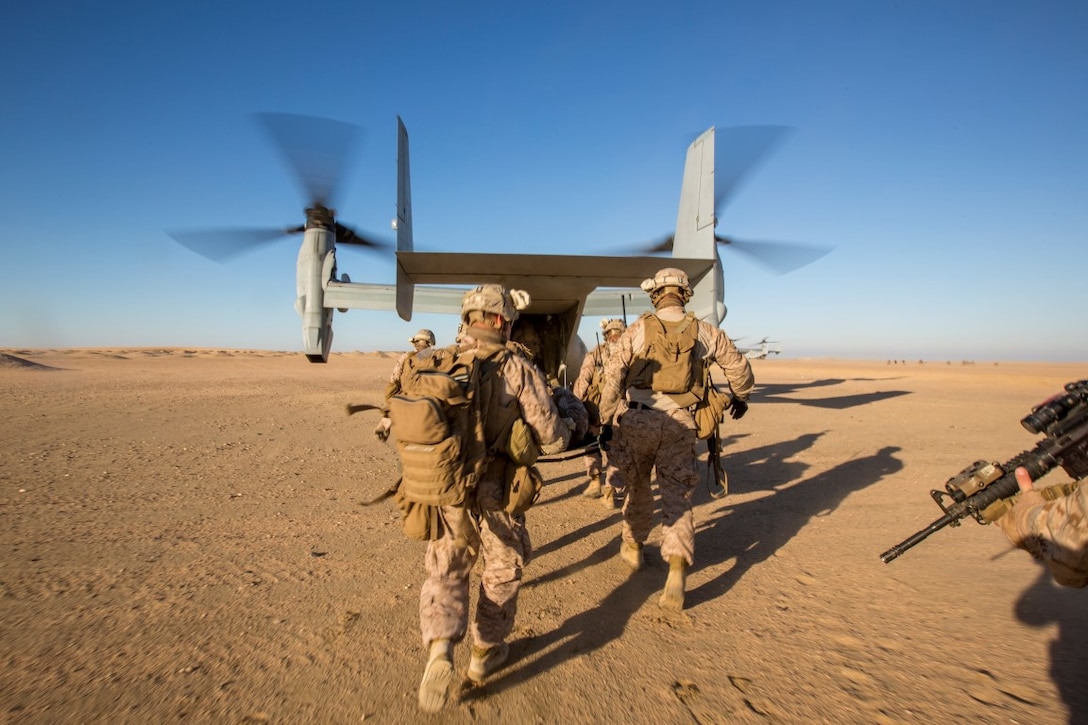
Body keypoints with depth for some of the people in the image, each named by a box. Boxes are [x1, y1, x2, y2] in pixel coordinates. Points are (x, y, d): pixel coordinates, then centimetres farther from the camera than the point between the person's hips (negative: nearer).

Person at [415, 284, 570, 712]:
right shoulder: (519, 371, -13)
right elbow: (551, 440, -14)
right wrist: (569, 430, 9)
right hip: (495, 495, -2)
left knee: (445, 572, 21)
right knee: (503, 569, 22)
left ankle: (439, 649, 2)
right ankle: (486, 652, 35)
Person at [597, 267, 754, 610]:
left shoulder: (638, 329, -1)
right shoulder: (704, 332, 4)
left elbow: (613, 375, -6)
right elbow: (739, 367, 15)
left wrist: (606, 419, 2)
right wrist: (740, 397, 34)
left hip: (637, 419, 0)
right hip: (679, 424, 1)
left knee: (637, 486, 20)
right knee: (677, 496, 8)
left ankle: (633, 547, 39)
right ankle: (677, 572, -4)